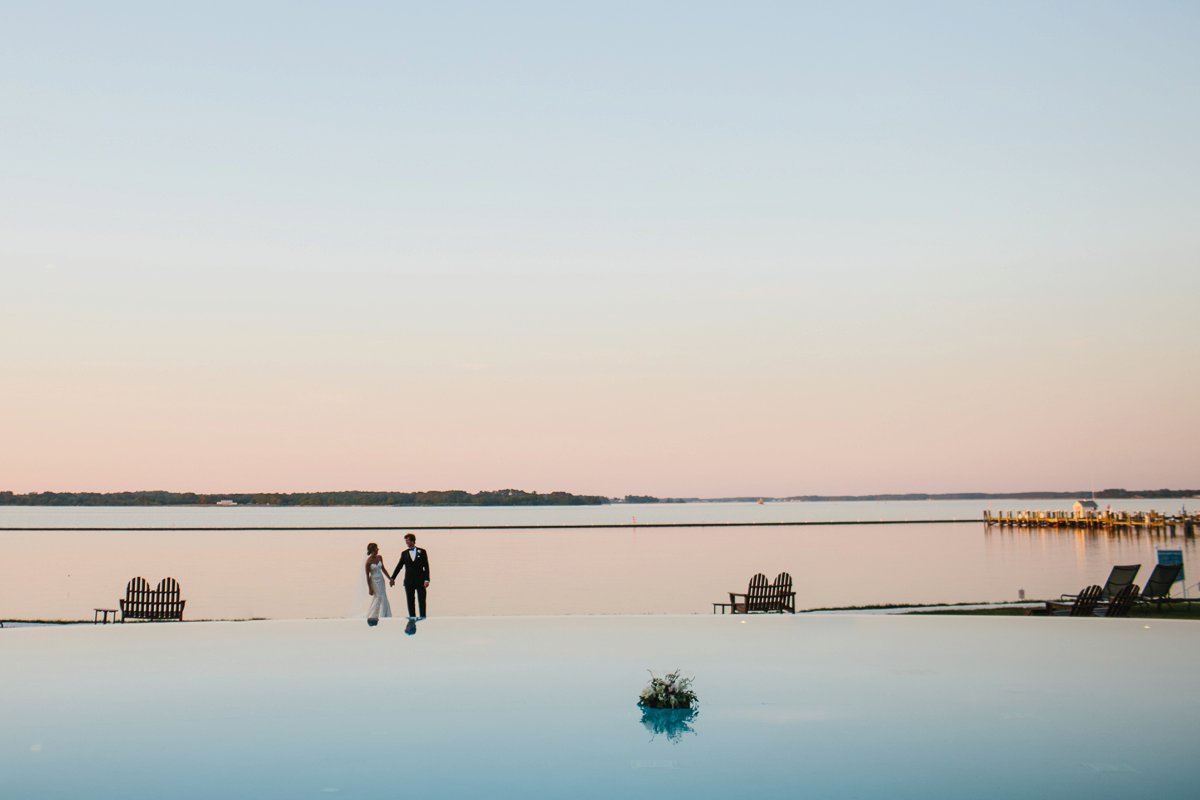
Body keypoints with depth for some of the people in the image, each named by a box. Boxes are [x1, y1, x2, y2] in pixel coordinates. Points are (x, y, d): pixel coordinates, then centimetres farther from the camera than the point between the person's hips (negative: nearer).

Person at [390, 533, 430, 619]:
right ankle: (412, 617, 4)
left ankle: (422, 617, 2)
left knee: (421, 600, -3)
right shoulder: (404, 553, 9)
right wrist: (392, 578, 4)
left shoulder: (422, 551, 3)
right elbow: (399, 566, 11)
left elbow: (426, 566, 0)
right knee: (410, 601, 0)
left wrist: (426, 580, -9)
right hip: (409, 581, 2)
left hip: (420, 580, -2)